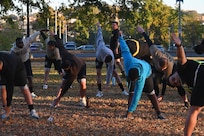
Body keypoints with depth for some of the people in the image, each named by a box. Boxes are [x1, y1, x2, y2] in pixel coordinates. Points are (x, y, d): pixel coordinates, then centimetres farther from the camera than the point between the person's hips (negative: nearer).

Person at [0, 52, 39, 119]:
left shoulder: (9, 67, -45)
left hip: (18, 68, -5)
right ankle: (6, 111, -3)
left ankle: (32, 110, -5)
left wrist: (8, 105, -36)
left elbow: (10, 87, -40)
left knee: (24, 88, -10)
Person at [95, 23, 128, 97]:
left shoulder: (111, 61, -41)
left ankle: (123, 90, 1)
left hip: (109, 58, -1)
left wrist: (107, 84, -24)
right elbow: (100, 35, -29)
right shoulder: (101, 46, -45)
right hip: (99, 57, 1)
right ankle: (99, 91, -8)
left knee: (115, 73, -6)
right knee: (98, 72, -13)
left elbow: (109, 72, -30)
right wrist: (99, 27, -10)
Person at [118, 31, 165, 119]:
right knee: (131, 92, -11)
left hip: (147, 73, -3)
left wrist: (130, 110, -39)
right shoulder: (128, 61, -46)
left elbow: (137, 95, -43)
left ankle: (159, 113, 6)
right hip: (131, 72, 3)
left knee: (151, 94, -2)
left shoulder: (141, 78, -48)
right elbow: (125, 49, -27)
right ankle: (130, 114, -8)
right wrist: (120, 38, -9)